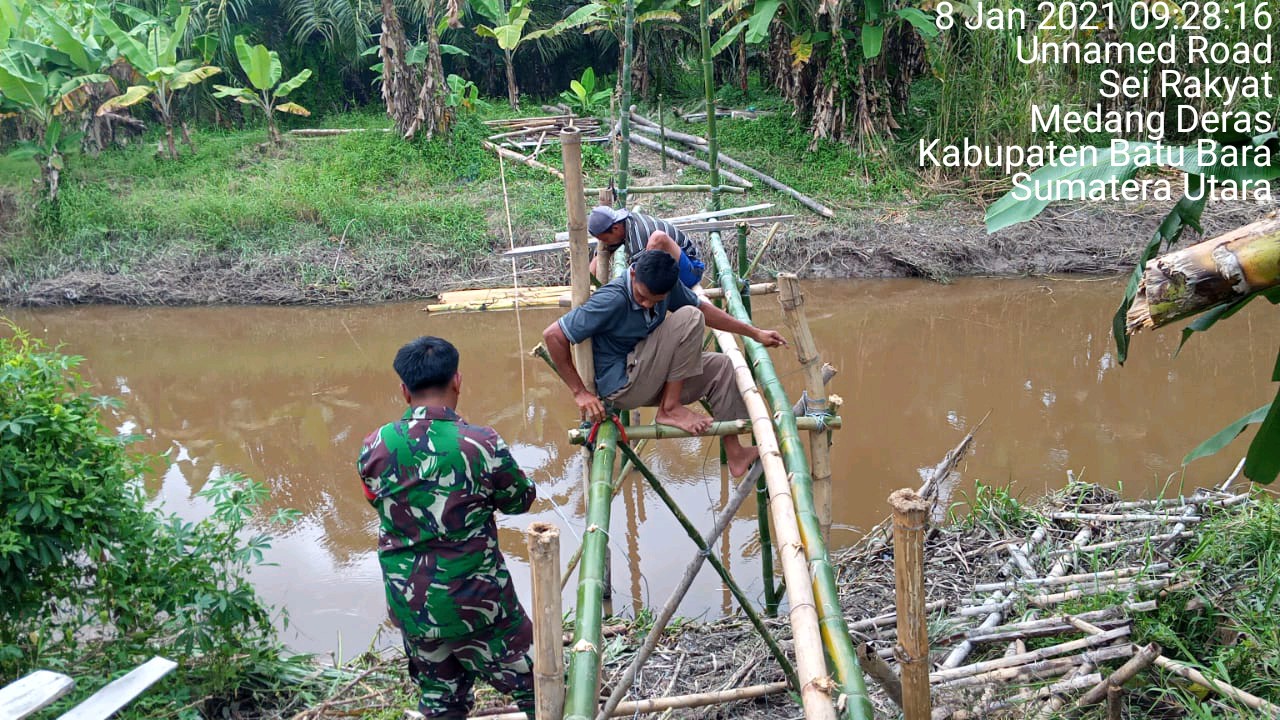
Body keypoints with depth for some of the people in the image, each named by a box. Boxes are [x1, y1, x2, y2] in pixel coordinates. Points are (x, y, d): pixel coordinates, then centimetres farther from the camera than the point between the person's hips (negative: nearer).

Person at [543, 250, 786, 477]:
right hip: (622, 387, -8)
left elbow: (704, 308, 13)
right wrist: (580, 392, -22)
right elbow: (552, 335, -24)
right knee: (689, 318, -18)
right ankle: (670, 409, -13)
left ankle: (734, 453, 13)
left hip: (649, 381, 8)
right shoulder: (612, 300, -26)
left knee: (719, 366, 10)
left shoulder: (667, 285, -4)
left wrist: (755, 333, 14)